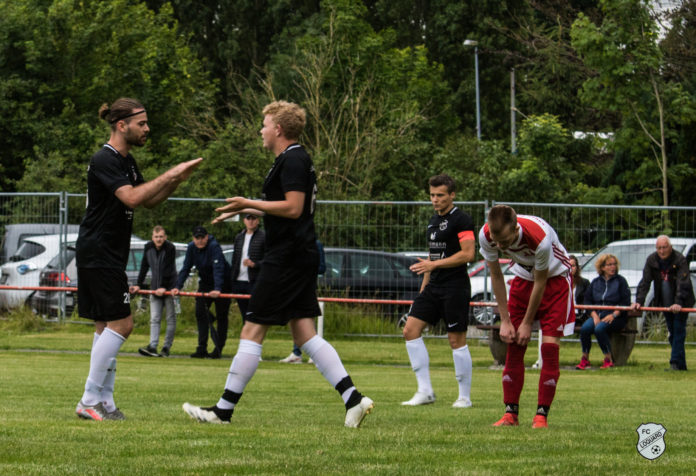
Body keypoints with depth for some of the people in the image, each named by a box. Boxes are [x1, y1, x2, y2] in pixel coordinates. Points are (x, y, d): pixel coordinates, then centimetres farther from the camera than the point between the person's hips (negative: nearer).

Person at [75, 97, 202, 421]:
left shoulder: (125, 161, 16)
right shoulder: (104, 160, -15)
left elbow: (149, 200, 22)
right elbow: (131, 198, -27)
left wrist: (176, 181, 5)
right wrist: (170, 175, -21)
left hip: (108, 257, 10)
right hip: (98, 255, -10)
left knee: (106, 326, 9)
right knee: (121, 324, -12)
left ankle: (103, 400, 10)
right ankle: (90, 400, -11)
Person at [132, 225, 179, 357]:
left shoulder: (170, 248, -12)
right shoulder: (148, 247, 2)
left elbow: (168, 270, -18)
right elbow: (144, 267, 8)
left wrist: (164, 287, -24)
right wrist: (139, 285, 2)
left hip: (169, 287, -4)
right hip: (155, 287, 4)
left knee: (171, 318, 0)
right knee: (155, 318, -5)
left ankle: (167, 347, 6)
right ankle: (153, 346, -15)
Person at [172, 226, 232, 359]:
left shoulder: (214, 247, -26)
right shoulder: (191, 248, -8)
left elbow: (218, 268, -38)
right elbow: (186, 268, -8)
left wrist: (217, 289, -51)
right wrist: (178, 287, -22)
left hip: (222, 283, -6)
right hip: (205, 282, 6)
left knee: (221, 316, -1)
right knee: (200, 313, -6)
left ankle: (218, 349, 5)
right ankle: (202, 349, -7)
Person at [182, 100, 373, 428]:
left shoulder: (292, 161, -13)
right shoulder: (295, 160, 19)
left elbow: (293, 207, -22)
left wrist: (249, 204, -15)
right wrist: (247, 210, 26)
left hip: (286, 259, -10)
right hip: (302, 256, 10)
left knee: (252, 332, -5)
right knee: (304, 334, 7)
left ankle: (224, 409, -2)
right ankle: (352, 398, -1)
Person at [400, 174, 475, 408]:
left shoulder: (461, 220, -9)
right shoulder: (433, 221, 17)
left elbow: (468, 254, -17)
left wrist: (434, 264, -19)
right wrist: (423, 288, 23)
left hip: (455, 287, -8)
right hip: (433, 286, 8)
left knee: (457, 340, -4)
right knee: (410, 330, -2)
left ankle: (465, 397, 6)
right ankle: (425, 391, 1)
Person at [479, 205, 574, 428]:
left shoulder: (540, 239, -38)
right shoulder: (486, 236, -25)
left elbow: (540, 282, -23)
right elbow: (496, 276, -9)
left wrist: (527, 323, -15)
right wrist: (505, 320, -10)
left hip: (554, 277, -4)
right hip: (523, 276, 4)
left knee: (550, 345, -13)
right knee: (513, 346, -4)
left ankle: (542, 415, -10)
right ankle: (510, 414, -1)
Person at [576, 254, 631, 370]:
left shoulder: (620, 281, 6)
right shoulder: (595, 282, 16)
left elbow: (625, 303, -3)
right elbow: (588, 300, 11)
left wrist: (613, 315, -15)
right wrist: (594, 315, -6)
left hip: (616, 317, -4)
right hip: (598, 315, 4)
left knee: (599, 328, -33)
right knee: (585, 328, -27)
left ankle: (608, 359, -21)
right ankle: (585, 359, -15)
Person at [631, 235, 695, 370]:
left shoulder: (680, 260, -18)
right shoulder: (652, 260, -2)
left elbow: (683, 284, -26)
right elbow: (645, 282, -4)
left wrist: (678, 303, -37)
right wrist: (639, 301, -16)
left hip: (681, 303, -5)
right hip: (665, 303, 5)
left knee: (678, 331, -11)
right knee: (672, 332, 6)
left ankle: (676, 363, -15)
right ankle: (681, 364, 11)